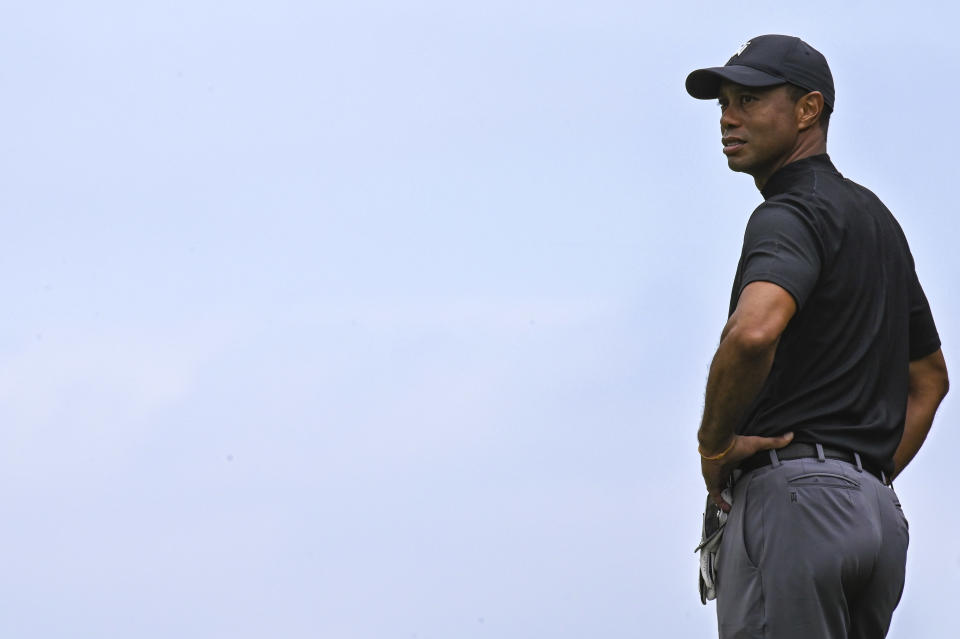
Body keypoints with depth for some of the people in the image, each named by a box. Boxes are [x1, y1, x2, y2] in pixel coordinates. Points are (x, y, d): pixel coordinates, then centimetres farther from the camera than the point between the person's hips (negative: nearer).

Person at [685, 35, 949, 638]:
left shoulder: (792, 214, -9)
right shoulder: (876, 217, 22)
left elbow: (753, 332, -30)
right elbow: (930, 378, 30)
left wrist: (714, 443, -15)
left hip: (792, 497, -9)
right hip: (879, 514, 9)